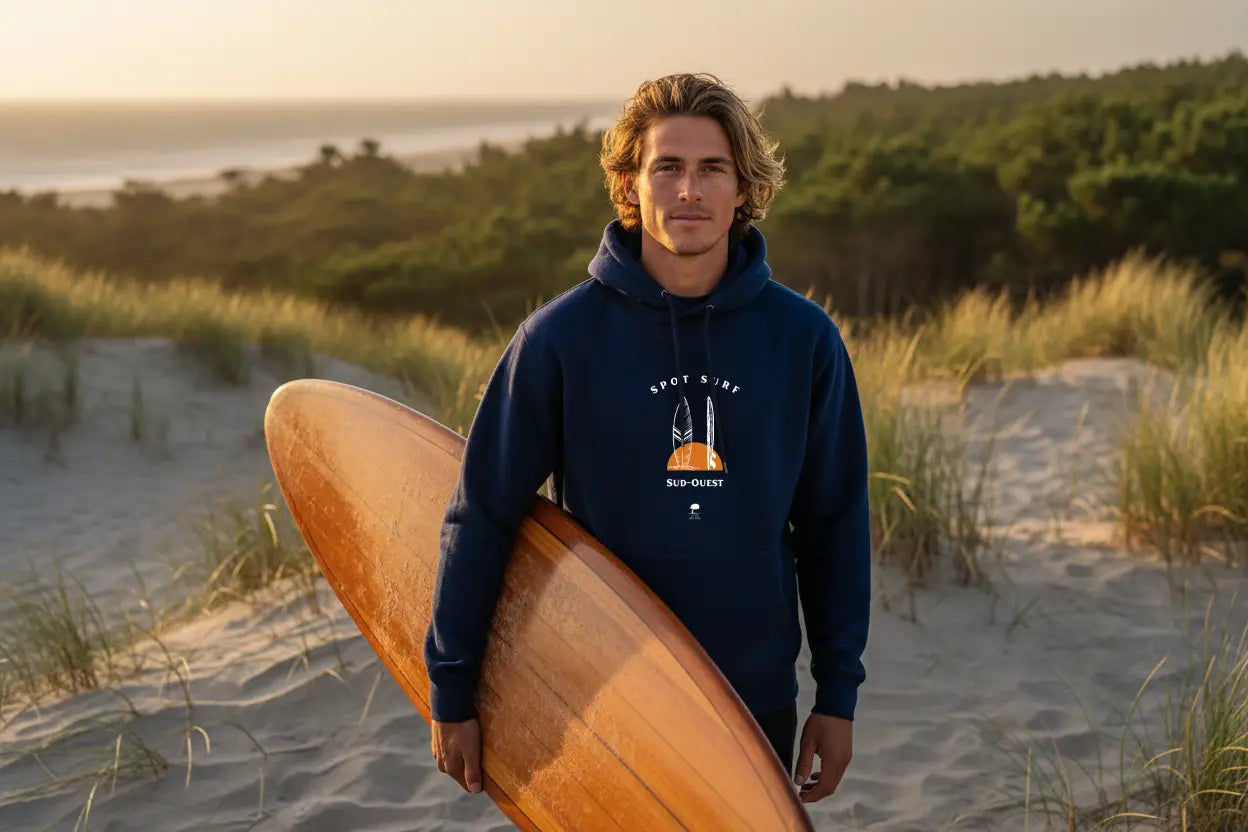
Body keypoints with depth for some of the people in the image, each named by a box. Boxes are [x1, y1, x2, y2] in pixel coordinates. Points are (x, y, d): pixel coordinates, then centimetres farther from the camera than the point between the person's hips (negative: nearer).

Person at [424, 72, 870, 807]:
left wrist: (839, 693, 1)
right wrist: (452, 692, -4)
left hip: (759, 699, 2)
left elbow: (834, 526, 2)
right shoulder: (562, 336, -10)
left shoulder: (803, 338, -5)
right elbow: (483, 518, -6)